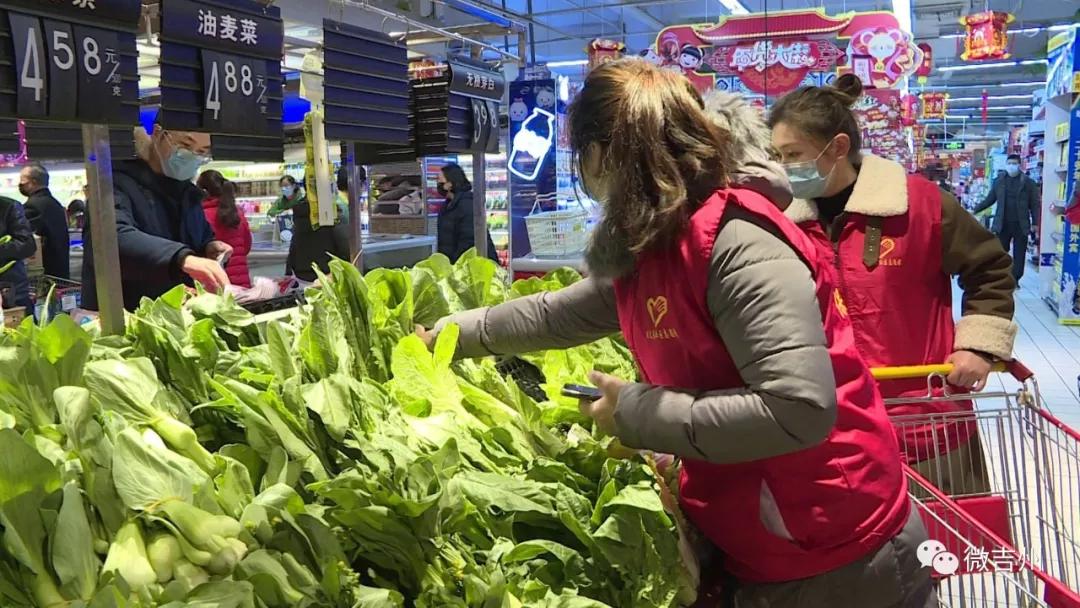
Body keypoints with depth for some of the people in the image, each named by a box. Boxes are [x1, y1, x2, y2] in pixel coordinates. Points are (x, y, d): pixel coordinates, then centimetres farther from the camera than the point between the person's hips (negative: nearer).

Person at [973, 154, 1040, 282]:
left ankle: (1015, 280, 13)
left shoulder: (1028, 182, -1)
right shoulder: (998, 181, 6)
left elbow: (1035, 204, 0)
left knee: (1019, 254, 5)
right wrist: (975, 210, 4)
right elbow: (989, 199, 12)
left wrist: (1035, 223, -6)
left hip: (1021, 225, -1)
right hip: (1002, 224, 1)